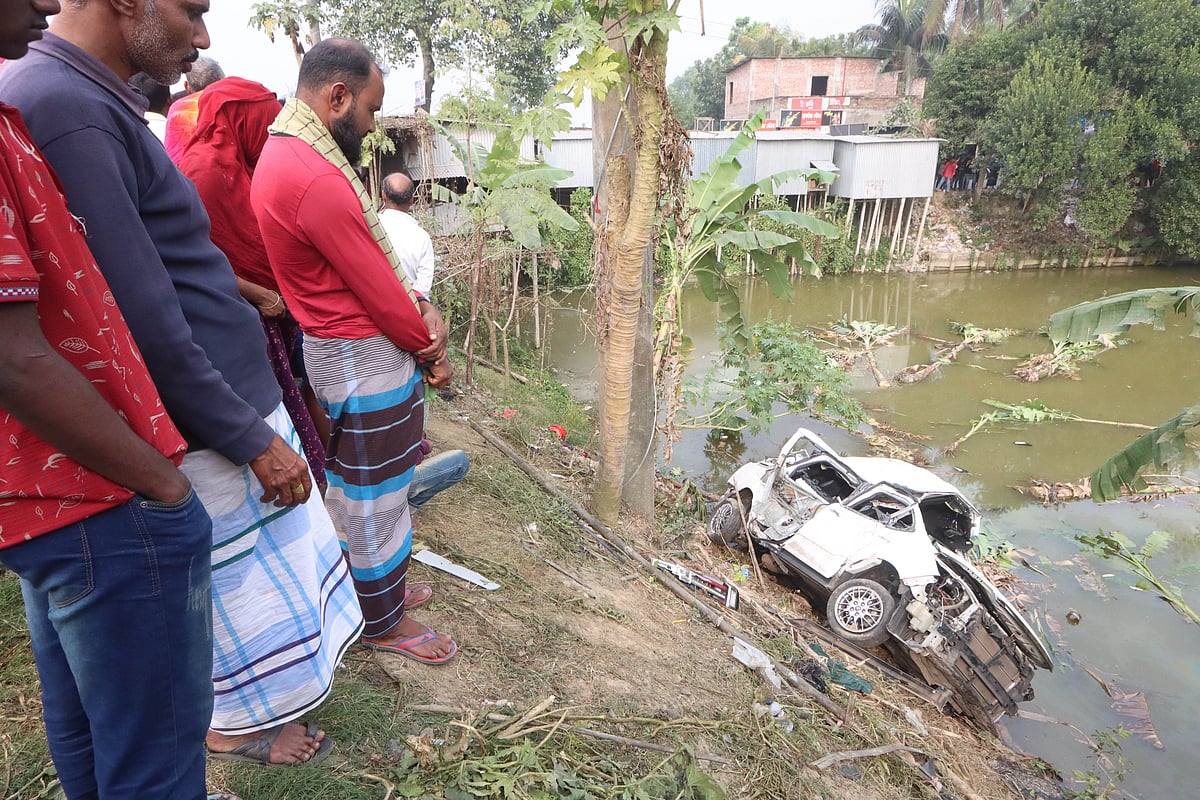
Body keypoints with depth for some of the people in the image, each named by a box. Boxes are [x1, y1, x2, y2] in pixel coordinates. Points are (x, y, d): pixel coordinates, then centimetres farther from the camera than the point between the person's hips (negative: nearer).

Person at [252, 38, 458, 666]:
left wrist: (420, 308, -4)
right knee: (375, 492, 5)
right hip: (362, 359, -10)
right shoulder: (317, 179, -25)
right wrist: (430, 351, -5)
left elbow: (376, 263, 8)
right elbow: (379, 294, -20)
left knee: (366, 486, 22)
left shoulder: (288, 153, 10)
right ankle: (383, 622, 25)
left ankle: (384, 584, 41)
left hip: (348, 347, 10)